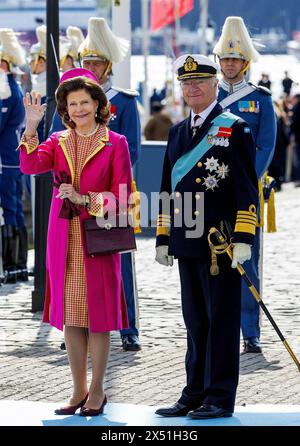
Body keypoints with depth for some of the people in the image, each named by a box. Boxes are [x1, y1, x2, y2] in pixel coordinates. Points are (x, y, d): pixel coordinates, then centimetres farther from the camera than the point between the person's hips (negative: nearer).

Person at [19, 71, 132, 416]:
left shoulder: (115, 143, 1)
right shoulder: (58, 142, 10)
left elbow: (122, 196, -3)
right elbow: (30, 166, -9)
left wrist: (85, 199, -14)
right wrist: (31, 128, -18)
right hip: (64, 238, 4)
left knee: (97, 315, 0)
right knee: (69, 316, 6)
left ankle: (96, 392, 8)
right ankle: (79, 391, 14)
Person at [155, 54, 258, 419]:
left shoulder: (235, 129, -4)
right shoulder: (178, 132, 16)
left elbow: (247, 189, -9)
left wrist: (243, 239, -15)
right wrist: (163, 238, 14)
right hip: (186, 242, 6)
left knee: (222, 318, -1)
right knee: (195, 320, 11)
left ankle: (220, 398, 3)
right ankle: (195, 394, 16)